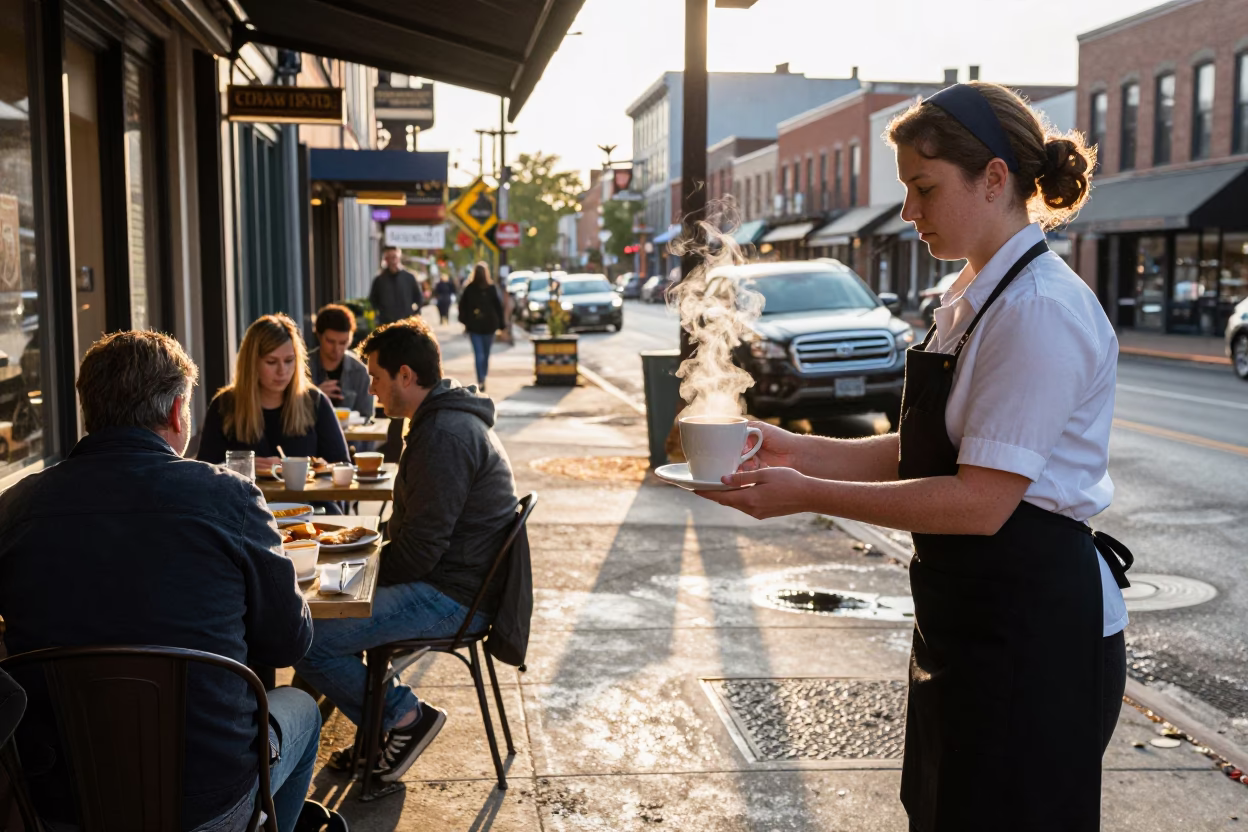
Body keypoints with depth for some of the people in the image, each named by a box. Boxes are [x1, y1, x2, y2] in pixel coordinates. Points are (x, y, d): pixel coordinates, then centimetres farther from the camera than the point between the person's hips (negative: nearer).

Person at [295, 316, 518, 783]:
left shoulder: (444, 434, -21)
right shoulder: (446, 420, 15)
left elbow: (422, 546, -22)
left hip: (451, 598, -11)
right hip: (452, 584, 11)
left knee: (309, 641, -18)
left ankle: (406, 715, -1)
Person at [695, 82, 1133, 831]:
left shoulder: (1042, 312, -21)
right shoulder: (972, 299, 10)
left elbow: (981, 500, -25)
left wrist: (810, 495, -21)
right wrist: (802, 453, 2)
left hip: (1031, 626, -9)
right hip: (968, 621, 9)